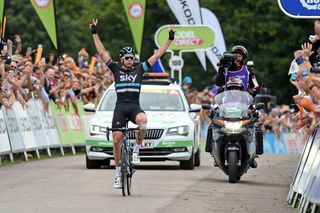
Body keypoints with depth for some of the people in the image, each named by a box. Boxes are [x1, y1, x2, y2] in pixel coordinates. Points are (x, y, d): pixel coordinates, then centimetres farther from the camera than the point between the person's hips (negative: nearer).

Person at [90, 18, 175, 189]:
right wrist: (95, 34, 1)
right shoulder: (116, 69, 8)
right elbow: (102, 52, 5)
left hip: (135, 106, 0)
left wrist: (170, 40, 7)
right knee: (117, 140, -4)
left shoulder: (139, 69, 10)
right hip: (120, 107, 0)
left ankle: (136, 149, -14)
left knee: (143, 120, -36)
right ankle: (118, 173, 9)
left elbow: (157, 55, 10)